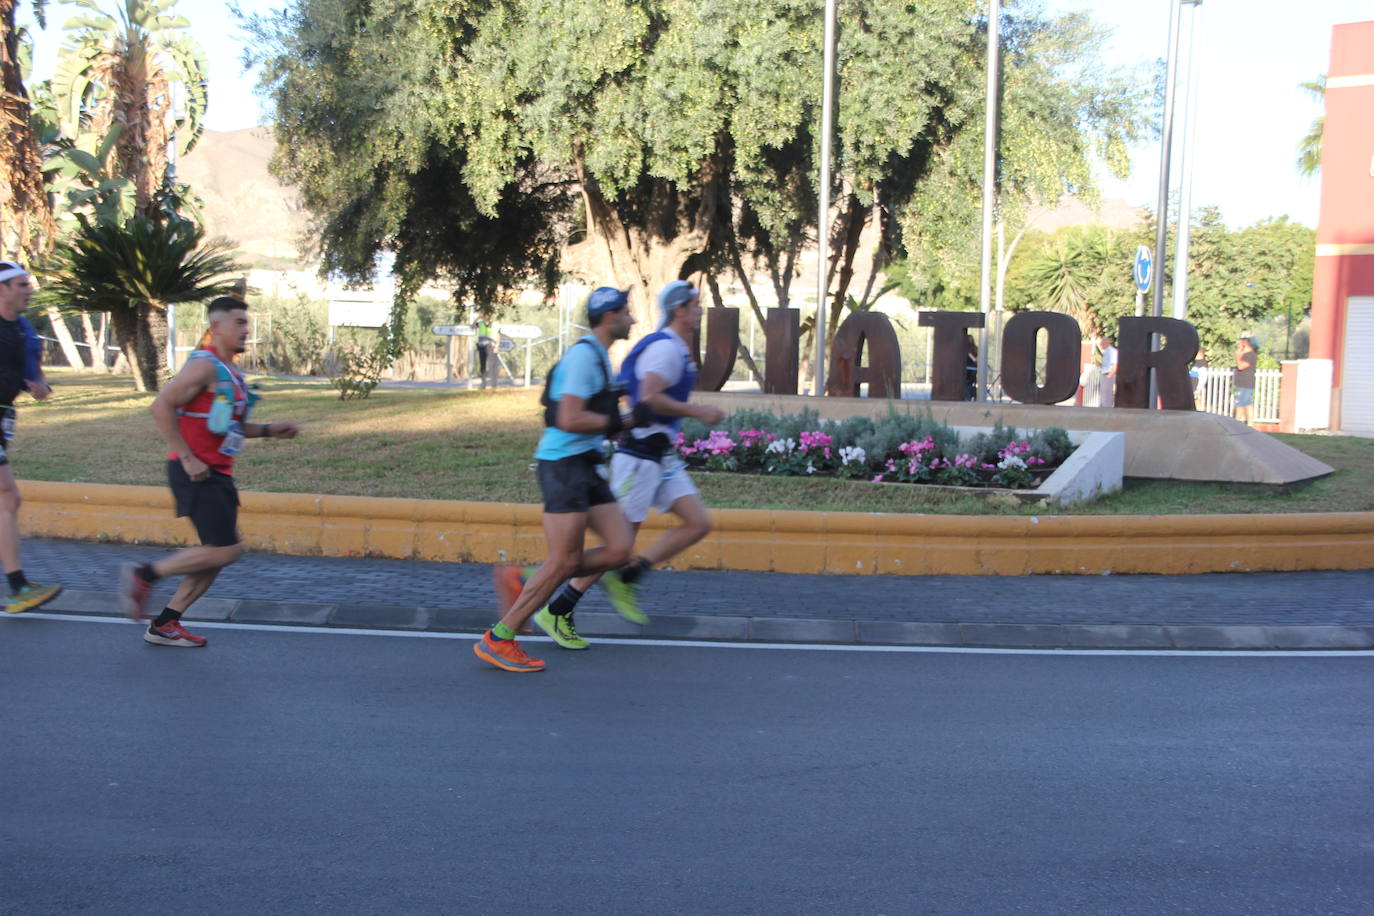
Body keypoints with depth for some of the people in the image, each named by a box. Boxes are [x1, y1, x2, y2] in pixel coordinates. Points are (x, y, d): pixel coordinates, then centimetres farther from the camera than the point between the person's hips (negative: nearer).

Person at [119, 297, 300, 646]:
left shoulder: (231, 372, 17)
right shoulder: (205, 366, -13)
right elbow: (161, 406, -21)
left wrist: (269, 430, 14)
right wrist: (187, 457, -21)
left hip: (217, 474, 10)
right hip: (196, 473, -10)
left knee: (218, 553, 10)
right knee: (226, 550, -12)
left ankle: (165, 625, 17)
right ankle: (144, 574, 2)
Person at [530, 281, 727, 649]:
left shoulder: (677, 349, 17)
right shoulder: (665, 347, -15)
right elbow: (649, 397, -27)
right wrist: (698, 412, -20)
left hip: (663, 458, 10)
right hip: (640, 455, -10)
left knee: (699, 523, 1)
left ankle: (625, 579, 5)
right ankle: (557, 613, 3)